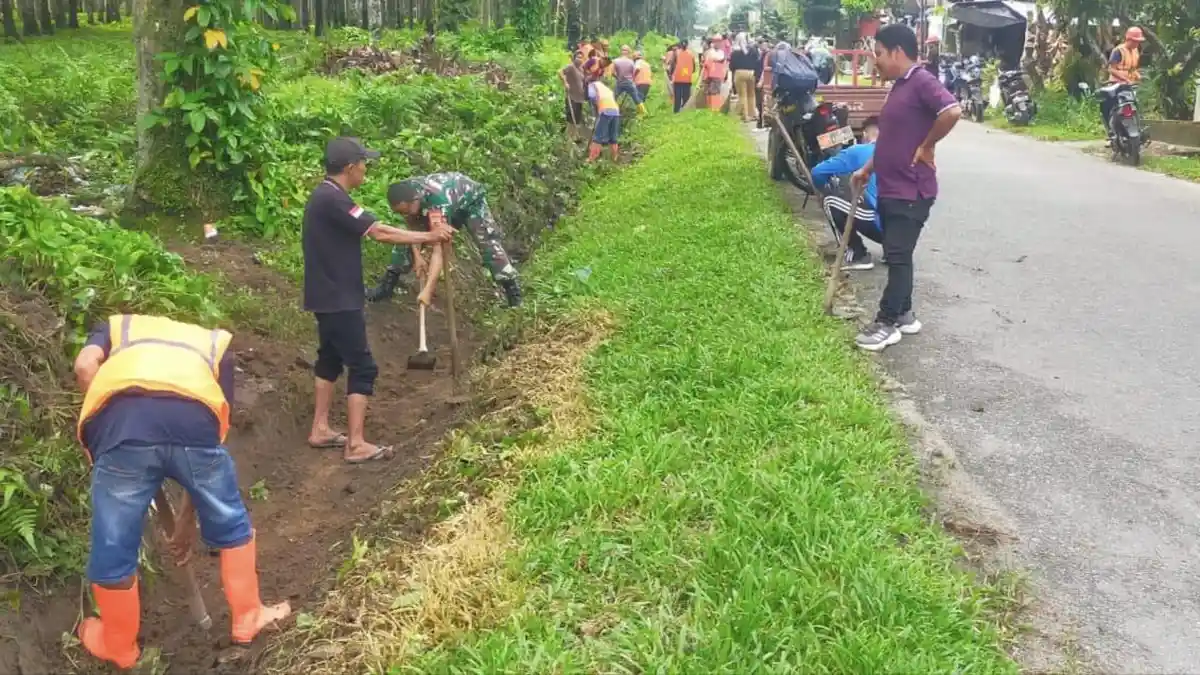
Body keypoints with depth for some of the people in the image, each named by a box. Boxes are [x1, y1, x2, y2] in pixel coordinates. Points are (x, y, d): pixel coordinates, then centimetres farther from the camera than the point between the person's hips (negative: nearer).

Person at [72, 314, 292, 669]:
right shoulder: (215, 344, 38)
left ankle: (118, 647, 41)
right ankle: (248, 618, 42)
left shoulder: (116, 327, 38)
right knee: (230, 524, 28)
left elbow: (85, 366, 12)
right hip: (193, 420, 1)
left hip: (121, 422, 0)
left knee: (113, 548, 21)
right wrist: (188, 515, 40)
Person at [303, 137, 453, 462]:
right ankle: (356, 444, -3)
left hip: (329, 296, 11)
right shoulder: (333, 200, -22)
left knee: (330, 359, 19)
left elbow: (369, 229, 11)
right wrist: (429, 237, -14)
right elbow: (379, 232, -23)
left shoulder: (326, 195, 11)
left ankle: (320, 429, 28)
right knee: (362, 367, -6)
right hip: (339, 300, -11)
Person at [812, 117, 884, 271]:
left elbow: (818, 172, 2)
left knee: (830, 201, 7)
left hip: (881, 224, -7)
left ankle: (857, 256, 4)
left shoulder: (858, 152, 3)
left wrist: (824, 187, 24)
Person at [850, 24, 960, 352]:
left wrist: (927, 146, -21)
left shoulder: (922, 82, -16)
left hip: (911, 191, -10)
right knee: (896, 255, 14)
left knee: (898, 256, -4)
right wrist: (868, 169, 21)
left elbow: (952, 111, -32)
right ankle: (904, 315, 24)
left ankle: (887, 323, 3)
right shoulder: (898, 86, 14)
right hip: (890, 188, 10)